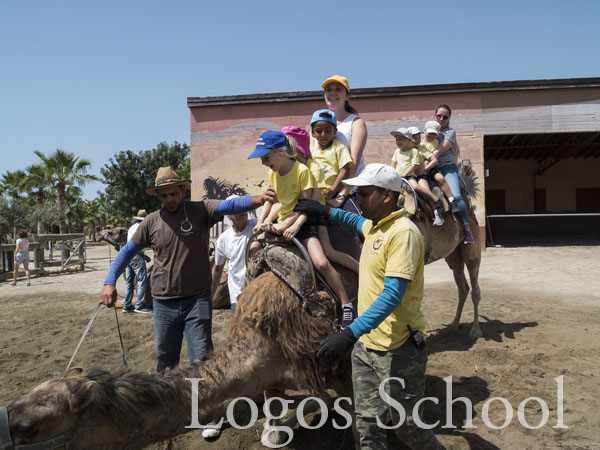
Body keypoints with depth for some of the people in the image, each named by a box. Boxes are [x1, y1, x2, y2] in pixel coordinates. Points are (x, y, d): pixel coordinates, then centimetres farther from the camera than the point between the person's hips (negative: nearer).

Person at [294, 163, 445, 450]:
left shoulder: (403, 232, -19)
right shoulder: (373, 226, 8)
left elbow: (392, 296, -27)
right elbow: (357, 222, 36)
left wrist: (349, 335, -33)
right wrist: (326, 211, 23)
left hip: (398, 350, -8)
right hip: (365, 345, 8)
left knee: (406, 426, 9)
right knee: (368, 424, 13)